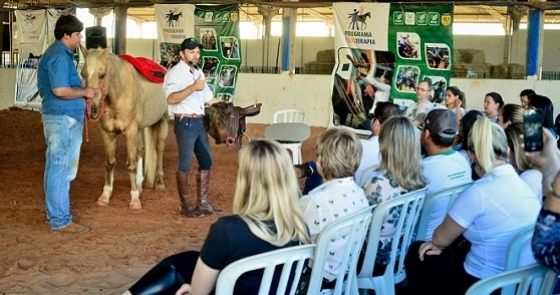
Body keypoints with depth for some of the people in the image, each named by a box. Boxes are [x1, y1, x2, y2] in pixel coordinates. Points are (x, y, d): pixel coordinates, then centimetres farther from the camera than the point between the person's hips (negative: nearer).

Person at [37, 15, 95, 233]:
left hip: (65, 118, 11)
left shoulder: (61, 53, 16)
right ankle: (60, 221, 1)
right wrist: (84, 92, -13)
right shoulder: (59, 56, -17)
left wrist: (82, 93, 11)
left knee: (58, 167, 18)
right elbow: (60, 90, -26)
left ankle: (55, 212, 29)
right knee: (60, 168, -5)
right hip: (62, 118, -11)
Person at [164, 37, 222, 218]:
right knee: (185, 164, -1)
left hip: (199, 122, 9)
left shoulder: (199, 72, 15)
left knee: (206, 161, 12)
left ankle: (202, 203, 20)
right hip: (185, 123, -9)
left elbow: (208, 97, 22)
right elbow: (171, 98, -25)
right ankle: (185, 205, 8)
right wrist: (192, 87, -28)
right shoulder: (175, 73, -10)